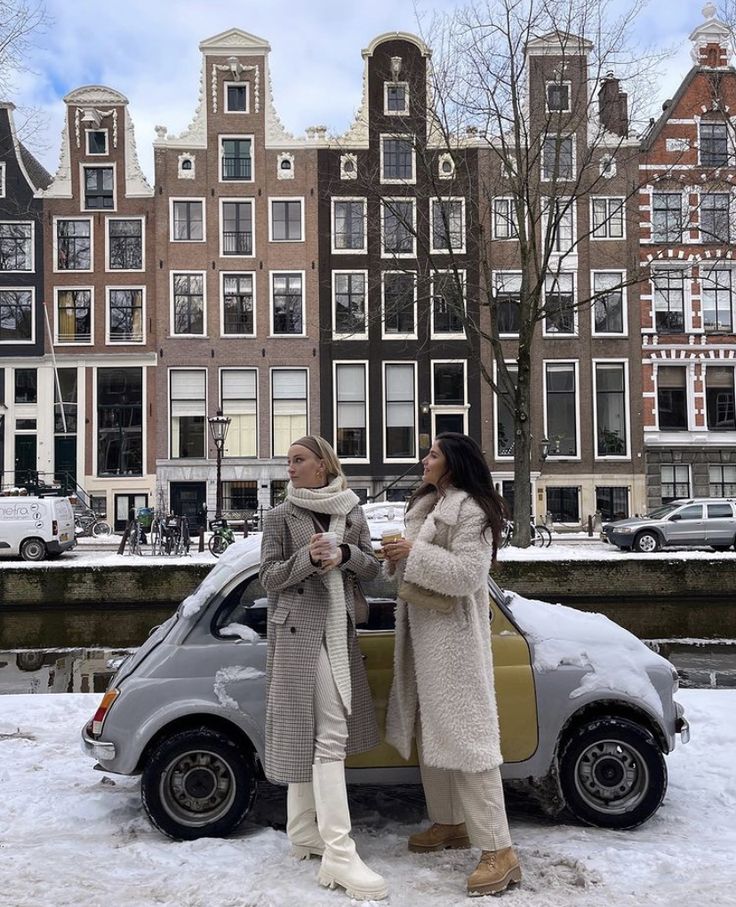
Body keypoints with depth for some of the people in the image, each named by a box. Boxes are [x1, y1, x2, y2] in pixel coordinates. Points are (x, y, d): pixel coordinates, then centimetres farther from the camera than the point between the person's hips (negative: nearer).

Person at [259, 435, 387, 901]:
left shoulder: (352, 511, 8)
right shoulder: (281, 516, -2)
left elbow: (373, 566, 8)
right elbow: (270, 577, -3)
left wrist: (344, 554, -12)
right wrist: (308, 558, -20)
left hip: (339, 630, 5)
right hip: (299, 630, -5)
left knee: (308, 731, 13)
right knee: (329, 734, -11)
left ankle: (304, 833, 25)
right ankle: (339, 854, -11)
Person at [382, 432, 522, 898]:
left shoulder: (471, 511, -14)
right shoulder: (426, 506, 14)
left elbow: (467, 574, -22)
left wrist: (413, 554, -21)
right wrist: (397, 558, -1)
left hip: (454, 635, -9)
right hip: (422, 631, 9)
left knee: (464, 734, -10)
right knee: (431, 731, 16)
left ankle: (499, 850, -4)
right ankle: (449, 822, 30)